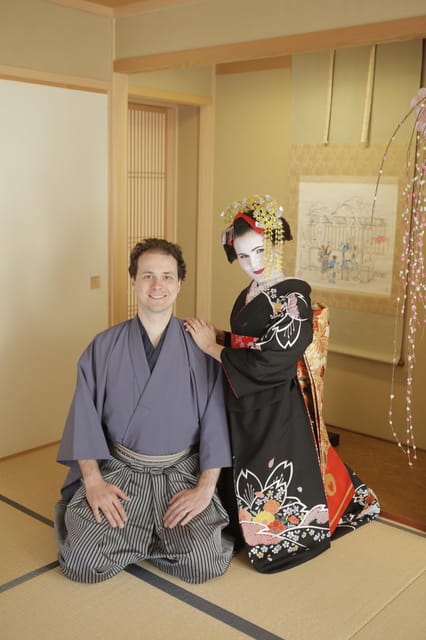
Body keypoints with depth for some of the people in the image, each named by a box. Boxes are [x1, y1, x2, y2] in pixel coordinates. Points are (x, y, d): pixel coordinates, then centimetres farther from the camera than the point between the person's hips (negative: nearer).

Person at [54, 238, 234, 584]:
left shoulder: (199, 347, -3)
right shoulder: (104, 347, 0)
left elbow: (215, 420, -5)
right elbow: (84, 417, -1)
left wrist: (205, 488, -14)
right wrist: (93, 481, -13)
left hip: (183, 473, 0)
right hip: (118, 470, 0)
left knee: (205, 563, -19)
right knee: (82, 562, -18)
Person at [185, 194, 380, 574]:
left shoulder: (292, 300, -19)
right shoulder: (250, 294, 7)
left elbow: (269, 364, -24)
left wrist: (212, 347, -16)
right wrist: (220, 336, -3)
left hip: (276, 412, -8)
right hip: (246, 407, 8)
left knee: (268, 490, 5)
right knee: (247, 478, 21)